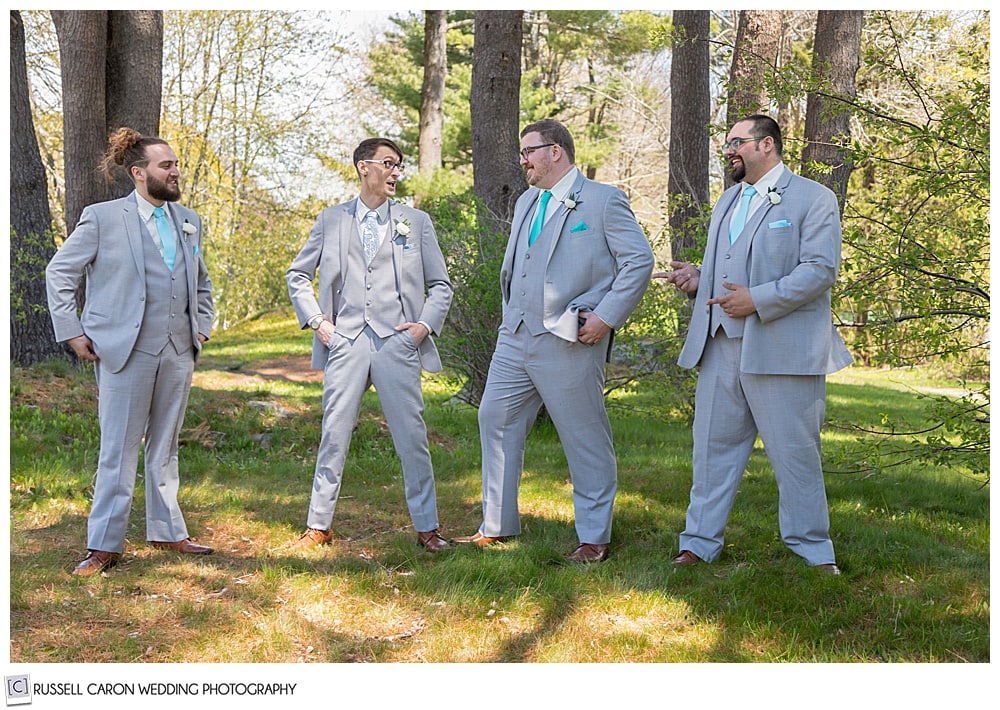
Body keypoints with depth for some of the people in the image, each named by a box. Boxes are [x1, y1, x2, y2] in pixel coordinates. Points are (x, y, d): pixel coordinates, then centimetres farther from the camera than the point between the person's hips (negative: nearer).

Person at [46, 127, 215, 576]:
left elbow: (201, 282, 27)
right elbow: (59, 272, 1)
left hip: (178, 353, 5)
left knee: (165, 447, 13)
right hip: (125, 352, -5)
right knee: (119, 451, -2)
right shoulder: (103, 218, -2)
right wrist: (71, 332, -5)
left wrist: (203, 324, 14)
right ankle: (104, 546, 5)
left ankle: (167, 531, 23)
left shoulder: (188, 221, 14)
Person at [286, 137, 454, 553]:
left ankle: (427, 527, 8)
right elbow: (298, 275, 16)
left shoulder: (416, 222, 11)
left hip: (397, 342, 0)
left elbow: (440, 284, 13)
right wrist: (316, 320, 3)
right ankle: (318, 525, 13)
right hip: (345, 342, 1)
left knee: (411, 436, -2)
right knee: (334, 435, 3)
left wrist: (427, 323, -2)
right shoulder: (331, 220, 11)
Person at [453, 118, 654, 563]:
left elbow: (639, 260, -10)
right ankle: (497, 526, 21)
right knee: (496, 421, 9)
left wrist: (607, 316, -15)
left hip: (569, 343, -7)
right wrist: (509, 312, 16)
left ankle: (594, 538, 11)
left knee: (585, 438, 0)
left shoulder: (604, 201, -4)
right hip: (515, 338, 8)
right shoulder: (526, 202, 20)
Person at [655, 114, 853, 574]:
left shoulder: (812, 199, -1)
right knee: (713, 445, 8)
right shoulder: (727, 201, 23)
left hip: (782, 349, -6)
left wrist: (758, 300, -19)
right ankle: (700, 543, 16)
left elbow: (820, 269, -12)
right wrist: (698, 279, 6)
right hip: (721, 346, 7)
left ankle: (812, 550, 13)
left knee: (795, 453, 1)